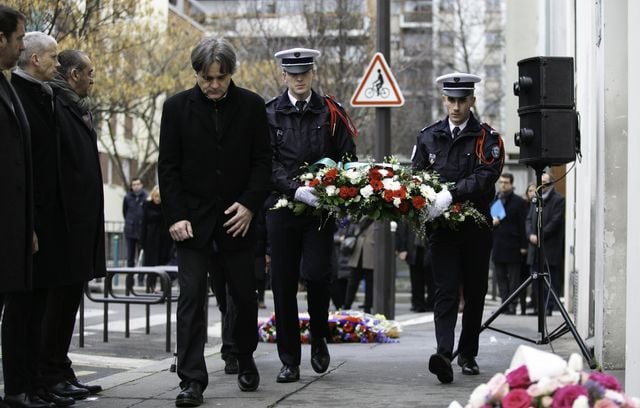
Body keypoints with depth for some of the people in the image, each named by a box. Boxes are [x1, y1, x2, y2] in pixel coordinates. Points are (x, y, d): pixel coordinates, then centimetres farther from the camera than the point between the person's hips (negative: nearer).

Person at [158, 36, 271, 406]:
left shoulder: (251, 105, 1)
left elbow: (262, 161, 3)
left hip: (238, 217, 1)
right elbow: (168, 167, 0)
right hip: (193, 218, -1)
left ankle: (246, 360, 32)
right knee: (192, 297, -6)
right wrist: (176, 216, -8)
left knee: (245, 295, 8)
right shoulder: (177, 107, 0)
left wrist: (250, 204, -10)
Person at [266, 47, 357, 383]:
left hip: (320, 207, 0)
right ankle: (290, 361, 11)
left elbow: (348, 157, 6)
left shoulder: (331, 112, 6)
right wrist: (296, 189, -20)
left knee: (316, 274, -12)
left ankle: (319, 338, 16)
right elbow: (268, 163, -5)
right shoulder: (270, 114, 3)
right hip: (282, 206, 0)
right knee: (284, 285, 2)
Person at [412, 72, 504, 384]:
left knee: (475, 293, 9)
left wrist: (451, 194, -27)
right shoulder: (428, 137, 10)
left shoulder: (487, 137, 0)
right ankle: (444, 355, -25)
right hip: (442, 228, 0)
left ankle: (468, 354, 24)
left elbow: (485, 176, -15)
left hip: (476, 227, 0)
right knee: (445, 291, -12)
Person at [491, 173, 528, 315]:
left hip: (512, 246, -5)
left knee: (514, 277, -2)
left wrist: (523, 245, -11)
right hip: (497, 245, 5)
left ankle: (512, 305, -1)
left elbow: (523, 225, -6)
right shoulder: (493, 201, 14)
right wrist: (490, 222, -3)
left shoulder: (519, 202, -1)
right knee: (501, 277, 6)